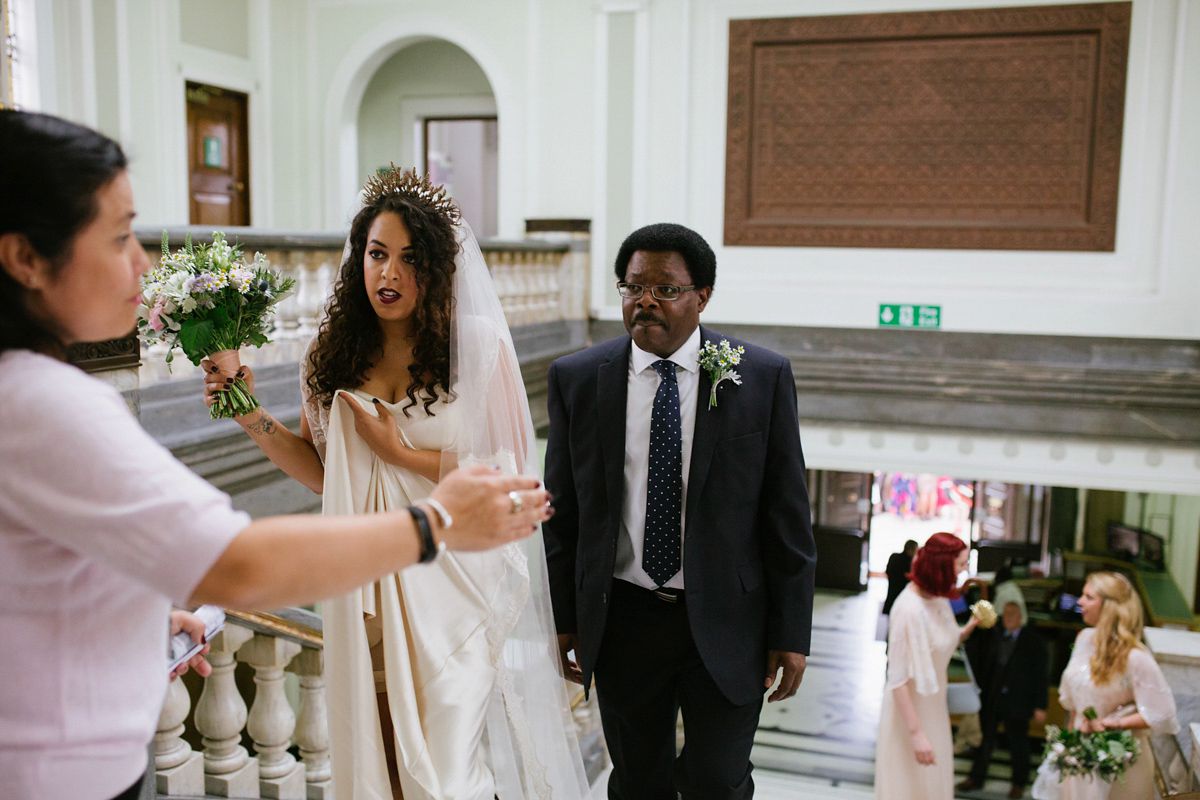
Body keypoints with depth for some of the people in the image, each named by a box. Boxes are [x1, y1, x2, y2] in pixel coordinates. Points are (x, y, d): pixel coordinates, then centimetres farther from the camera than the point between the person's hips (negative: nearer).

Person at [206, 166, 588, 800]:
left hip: (453, 577, -3)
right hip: (365, 584, 4)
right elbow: (323, 473, 9)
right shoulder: (334, 354, 2)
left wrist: (403, 453, -13)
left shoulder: (478, 343, -8)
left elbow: (509, 472, -9)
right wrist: (254, 419, -3)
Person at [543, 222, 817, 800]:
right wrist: (564, 617, 4)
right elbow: (562, 509, 3)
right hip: (621, 621, 2)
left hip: (726, 623, -1)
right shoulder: (576, 379, -2)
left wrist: (791, 632, -4)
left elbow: (787, 513, -4)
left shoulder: (764, 377, -6)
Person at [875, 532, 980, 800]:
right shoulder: (909, 608, -27)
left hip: (934, 704, 8)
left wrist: (969, 627, -7)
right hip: (910, 708, -8)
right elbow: (899, 679, -25)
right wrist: (916, 733, -26)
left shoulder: (938, 598, -1)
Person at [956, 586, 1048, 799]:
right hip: (989, 699, 4)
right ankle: (976, 777, 26)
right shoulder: (992, 635, 4)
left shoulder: (1033, 641, -7)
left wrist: (1040, 707, -8)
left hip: (1016, 701, -4)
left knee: (1017, 742, 10)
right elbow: (981, 664, 9)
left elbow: (1040, 675, -6)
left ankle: (1019, 783, 27)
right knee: (984, 739, 12)